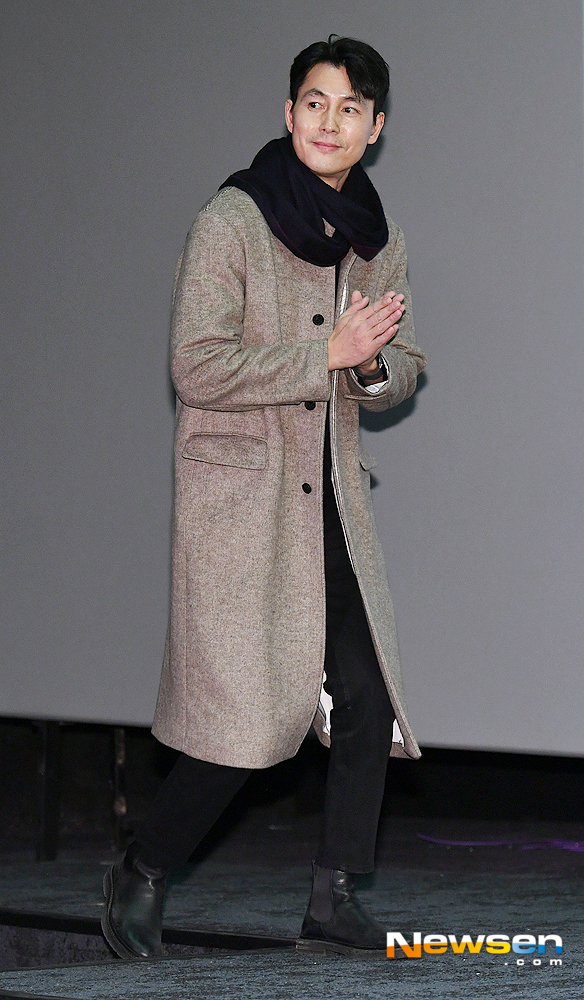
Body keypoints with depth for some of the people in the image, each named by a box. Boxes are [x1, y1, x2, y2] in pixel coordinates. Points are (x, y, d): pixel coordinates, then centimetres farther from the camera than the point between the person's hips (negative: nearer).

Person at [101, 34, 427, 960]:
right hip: (238, 494, -6)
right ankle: (140, 875, 13)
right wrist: (328, 353, -18)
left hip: (333, 498, 6)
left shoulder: (378, 239, 9)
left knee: (367, 700, 0)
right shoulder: (232, 220, -10)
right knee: (244, 718, -8)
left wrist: (370, 367, -8)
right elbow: (198, 366, -17)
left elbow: (401, 369, 16)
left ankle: (334, 901, 12)